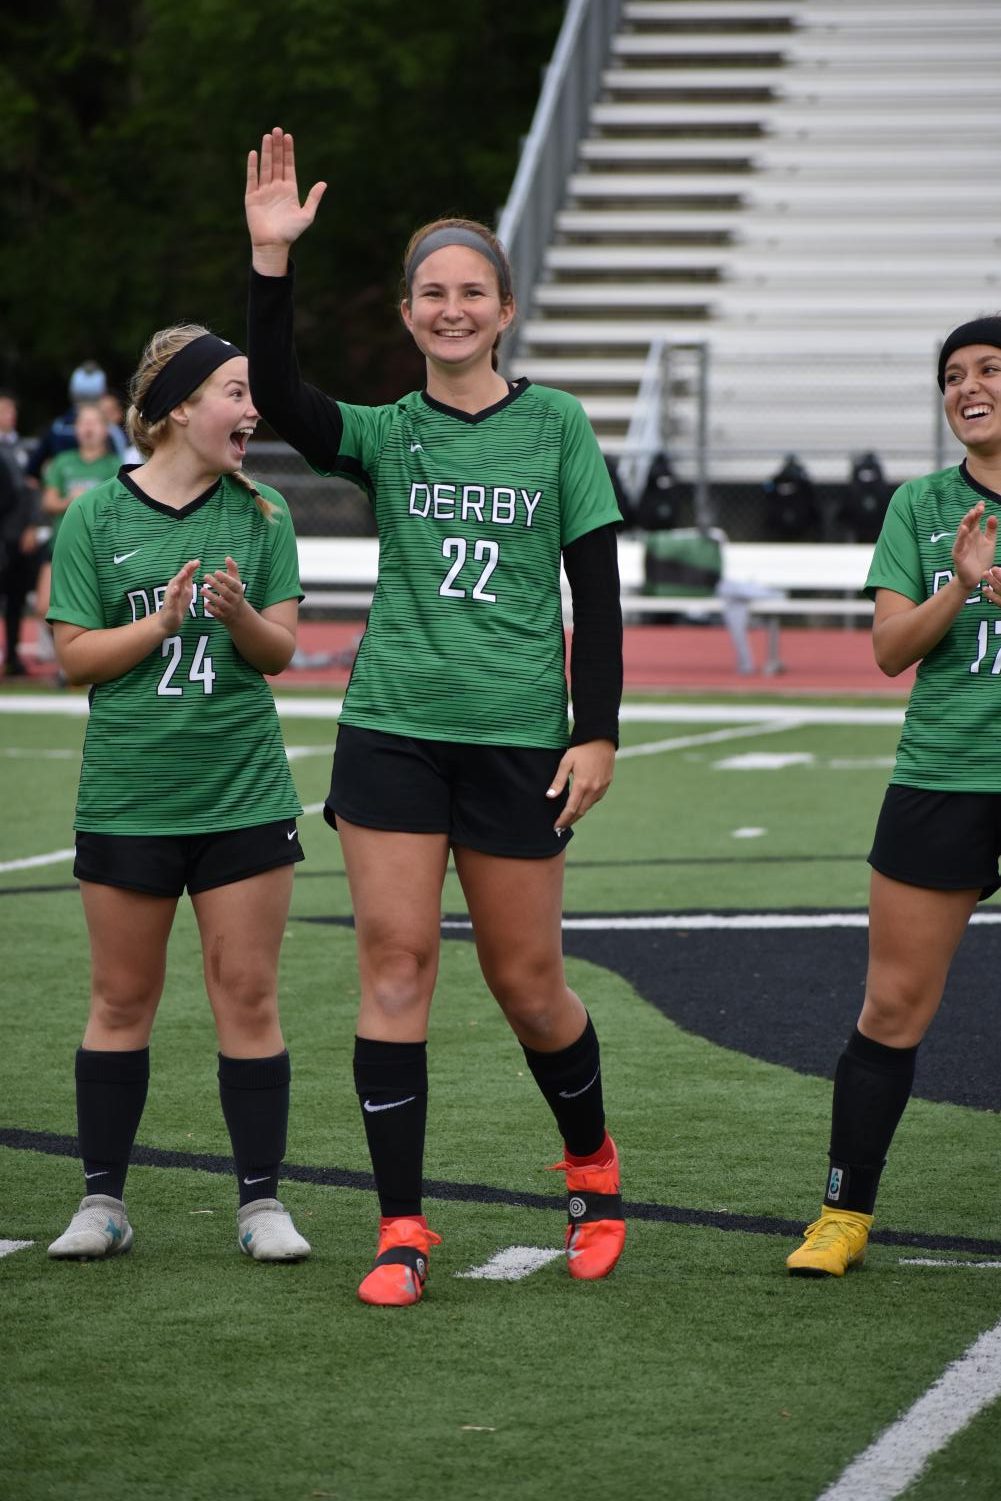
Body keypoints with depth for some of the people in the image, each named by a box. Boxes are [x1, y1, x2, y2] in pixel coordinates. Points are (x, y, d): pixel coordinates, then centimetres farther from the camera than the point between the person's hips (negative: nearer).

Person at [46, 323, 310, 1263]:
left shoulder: (259, 515, 4)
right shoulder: (97, 517, 0)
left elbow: (281, 650, 2)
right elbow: (73, 654, -2)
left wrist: (239, 614, -19)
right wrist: (161, 623, -16)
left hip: (244, 794, 1)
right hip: (126, 794, -1)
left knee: (247, 996, 0)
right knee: (121, 998, 6)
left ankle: (261, 1202, 7)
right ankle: (102, 1199, 15)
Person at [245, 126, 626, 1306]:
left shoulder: (554, 426, 3)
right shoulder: (384, 433, 4)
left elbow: (596, 590, 2)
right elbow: (278, 399, -16)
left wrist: (597, 733, -4)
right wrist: (271, 260, -25)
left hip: (519, 738, -1)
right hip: (392, 729, 1)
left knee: (526, 983, 5)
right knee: (394, 964, -4)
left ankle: (593, 1165, 32)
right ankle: (402, 1229, 1)